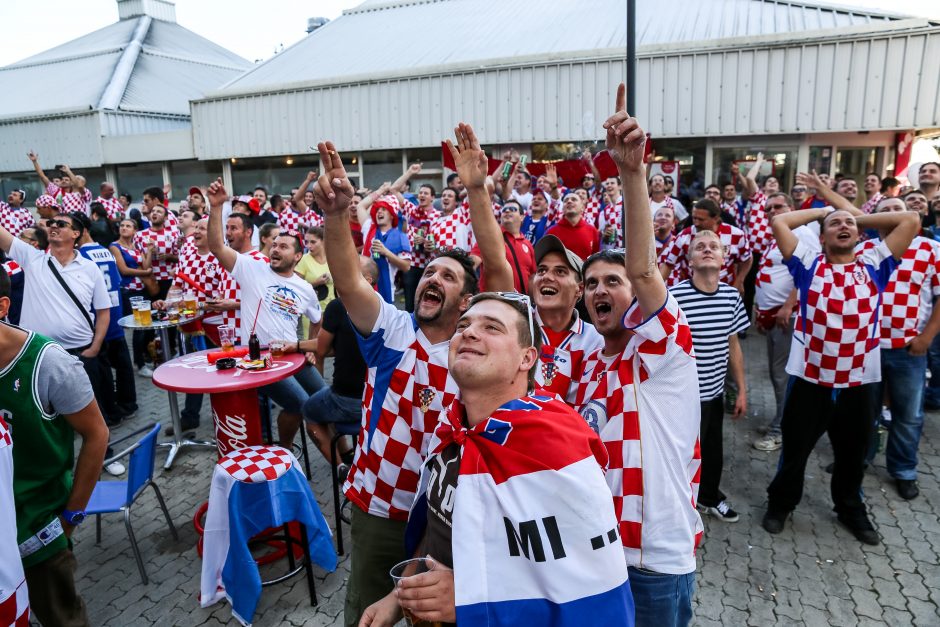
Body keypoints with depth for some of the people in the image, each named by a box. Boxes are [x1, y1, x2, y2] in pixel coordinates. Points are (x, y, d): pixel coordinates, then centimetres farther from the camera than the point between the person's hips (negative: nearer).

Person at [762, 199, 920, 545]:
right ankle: (780, 503, 35)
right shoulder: (809, 265, 0)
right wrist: (820, 212, 6)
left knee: (852, 454, 22)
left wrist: (862, 217, 9)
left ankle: (851, 509, 45)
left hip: (858, 383, 2)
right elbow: (778, 222, -7)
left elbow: (911, 221, 0)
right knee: (795, 449, 13)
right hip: (810, 380, -2)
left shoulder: (874, 265, 5)